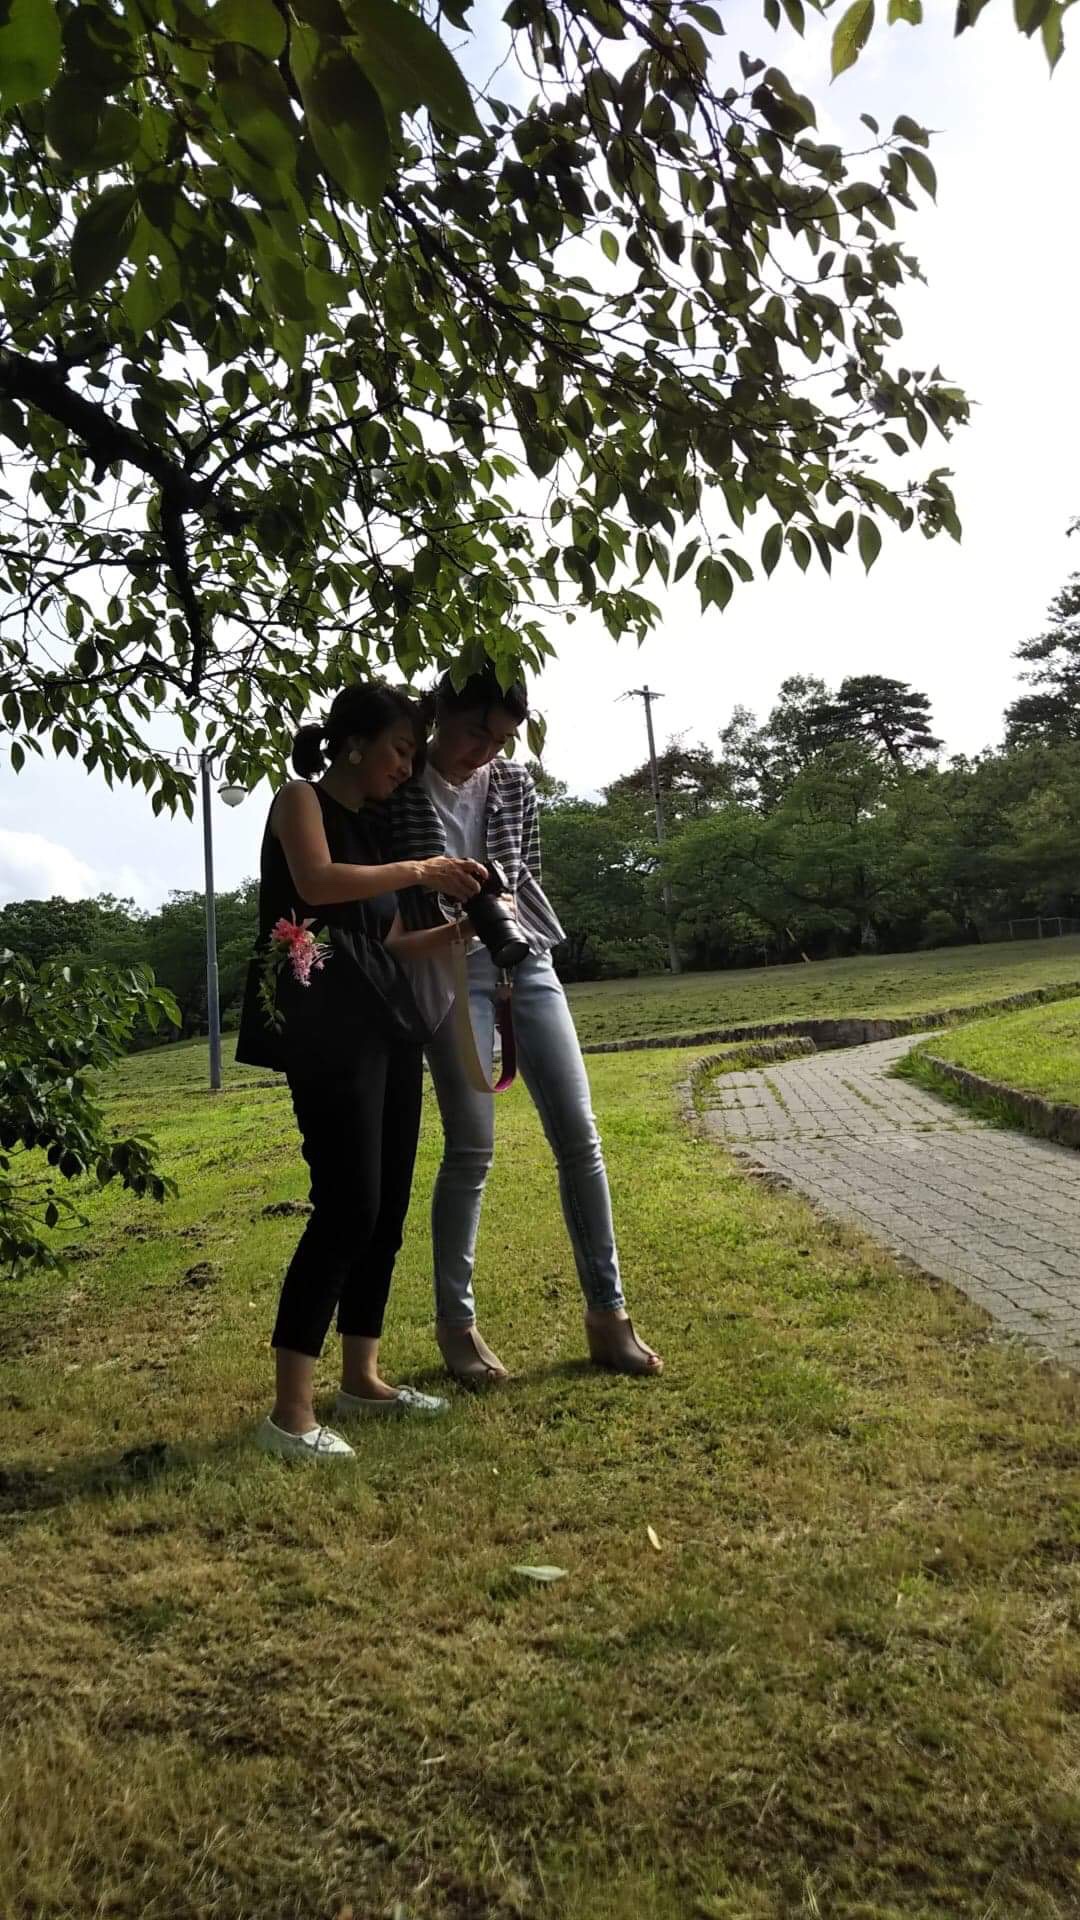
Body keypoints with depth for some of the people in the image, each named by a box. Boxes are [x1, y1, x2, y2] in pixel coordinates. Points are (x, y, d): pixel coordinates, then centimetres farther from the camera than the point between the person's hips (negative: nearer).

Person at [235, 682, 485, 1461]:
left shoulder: (372, 826, 23)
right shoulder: (302, 799, 2)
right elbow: (318, 881, -18)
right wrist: (417, 870, -11)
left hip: (386, 1023, 9)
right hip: (329, 1024, -8)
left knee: (388, 1207, 8)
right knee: (348, 1206, -14)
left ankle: (362, 1376, 19)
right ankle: (291, 1411, -9)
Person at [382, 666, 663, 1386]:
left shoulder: (515, 783, 6)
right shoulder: (400, 789, -4)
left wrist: (504, 905, 2)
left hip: (525, 961, 4)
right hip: (449, 970, -4)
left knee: (579, 1135, -1)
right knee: (472, 1148, -7)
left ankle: (608, 1313, 9)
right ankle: (457, 1323, 10)